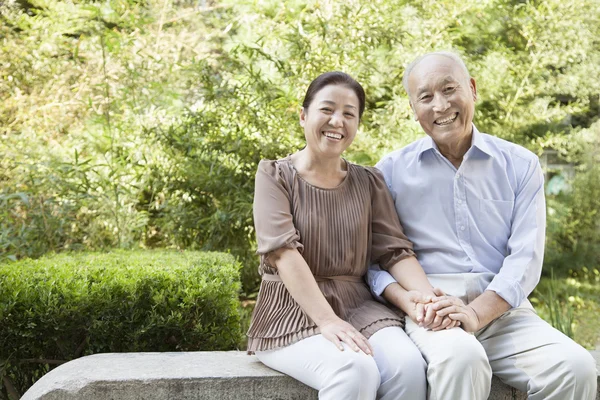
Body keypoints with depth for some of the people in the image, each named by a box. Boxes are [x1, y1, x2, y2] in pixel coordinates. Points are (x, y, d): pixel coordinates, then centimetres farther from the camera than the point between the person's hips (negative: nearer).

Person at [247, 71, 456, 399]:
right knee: (356, 370, -32)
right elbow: (283, 250, -14)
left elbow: (395, 250, 3)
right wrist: (326, 321, -26)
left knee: (408, 366, -26)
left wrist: (429, 296, -18)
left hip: (359, 307, 4)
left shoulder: (369, 182, 12)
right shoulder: (275, 175, 0)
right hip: (292, 313, -3)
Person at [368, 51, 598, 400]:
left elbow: (526, 258, 0)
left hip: (501, 309, 3)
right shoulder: (392, 171, 8)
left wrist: (476, 313, -16)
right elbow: (373, 257, 3)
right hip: (431, 314, -2)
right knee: (461, 357, -36)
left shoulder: (520, 165, 10)